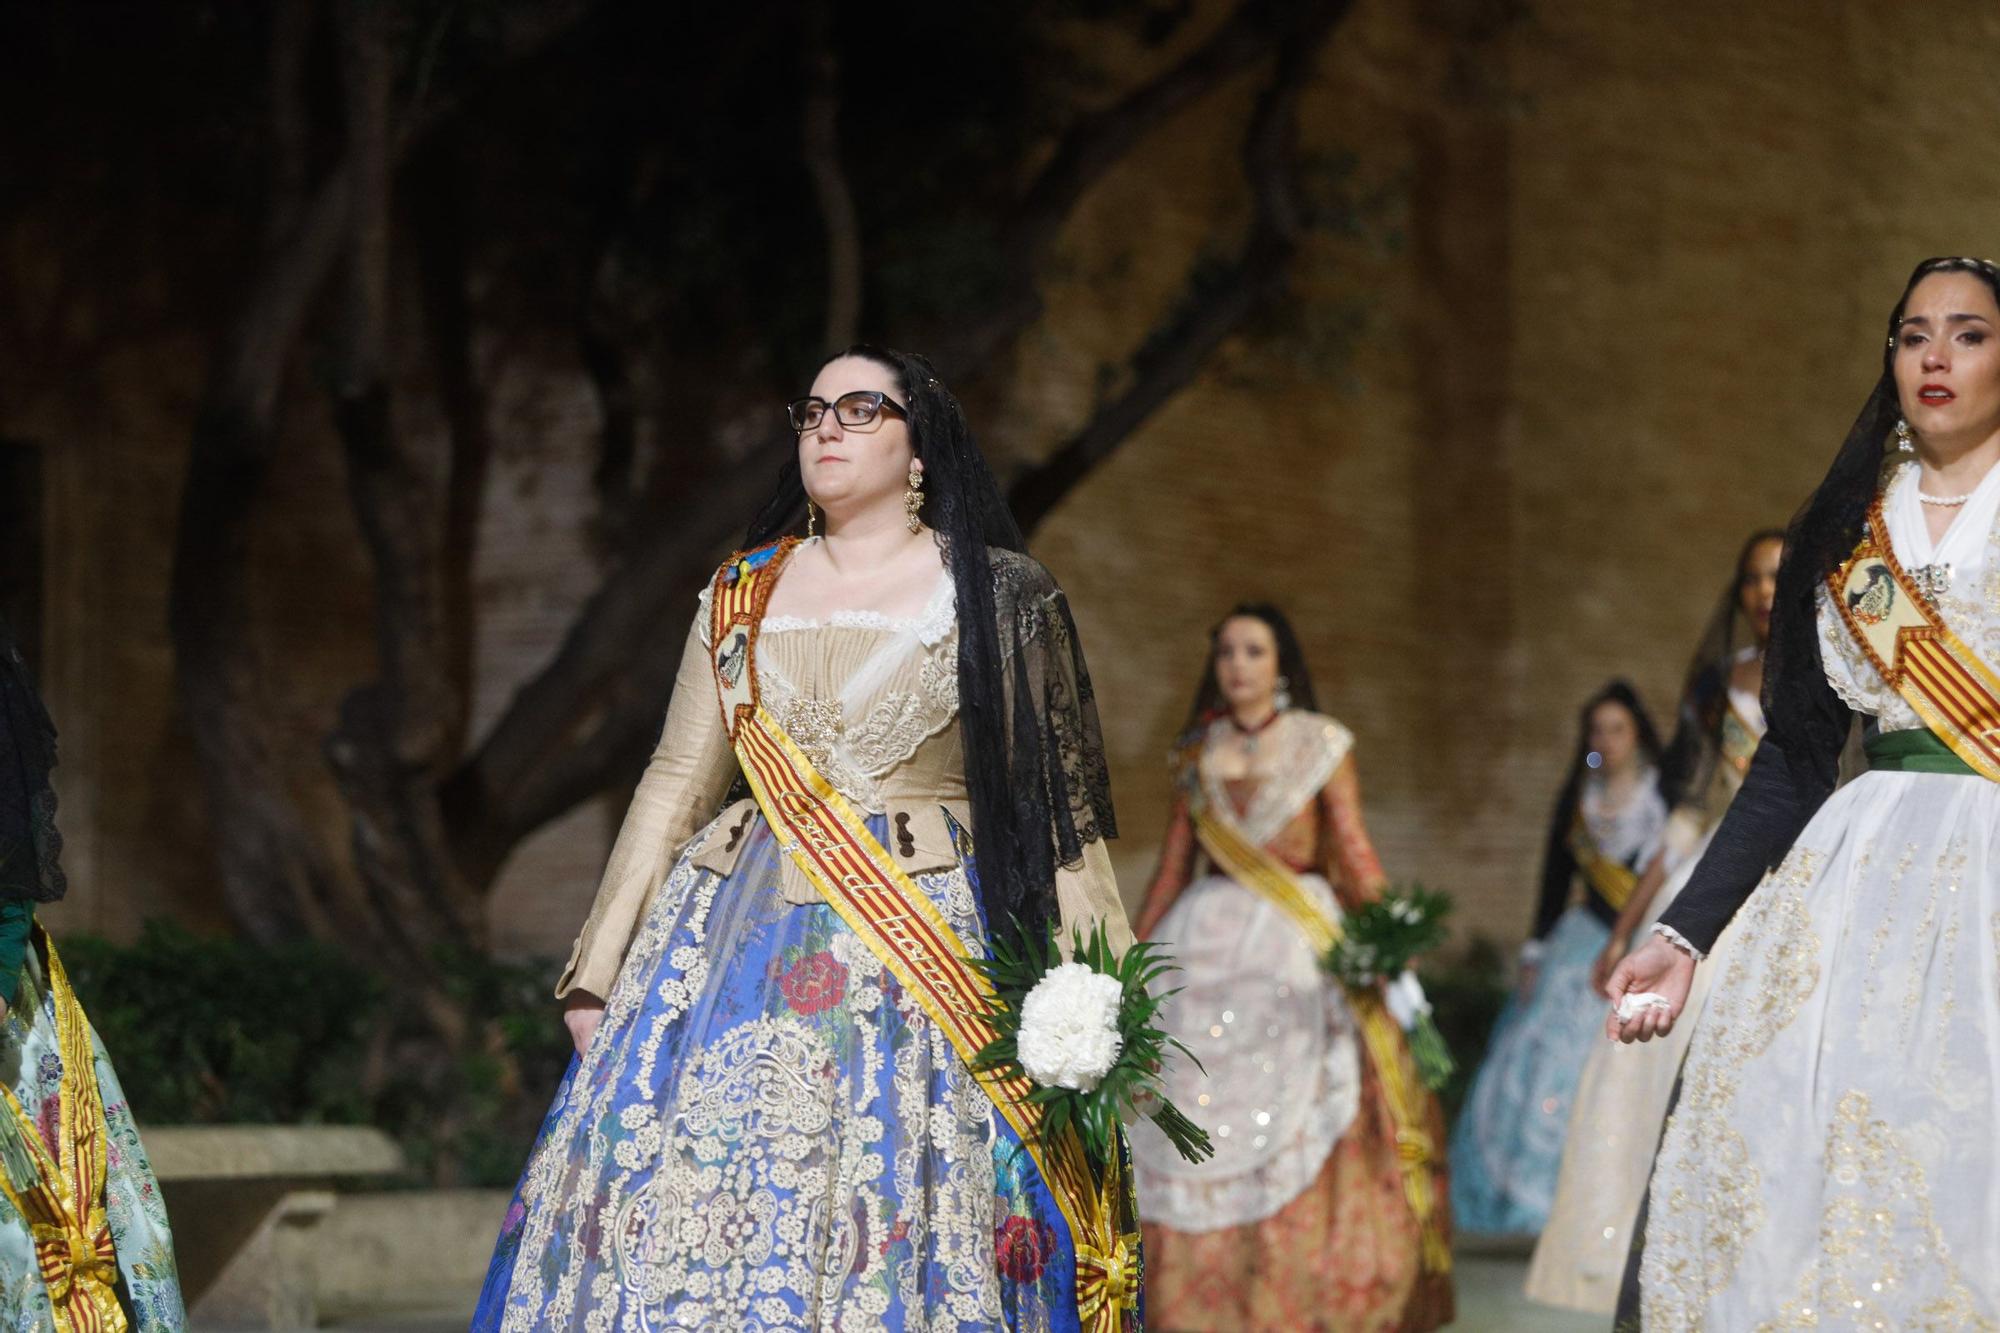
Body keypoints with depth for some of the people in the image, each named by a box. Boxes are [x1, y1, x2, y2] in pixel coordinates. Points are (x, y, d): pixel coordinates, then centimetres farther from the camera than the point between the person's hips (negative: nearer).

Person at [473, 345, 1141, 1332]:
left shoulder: (1001, 597, 5)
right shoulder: (740, 597, 15)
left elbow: (1062, 804, 1)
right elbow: (675, 785, 14)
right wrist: (595, 972, 9)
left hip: (930, 948, -3)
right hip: (742, 945, 3)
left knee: (909, 1241, -11)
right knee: (685, 1222, -6)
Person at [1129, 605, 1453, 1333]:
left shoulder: (1320, 743, 4)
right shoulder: (1197, 753, 12)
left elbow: (1355, 850, -2)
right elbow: (1172, 868, 12)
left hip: (1297, 946, -3)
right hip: (1204, 945, 3)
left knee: (1302, 1137, -8)